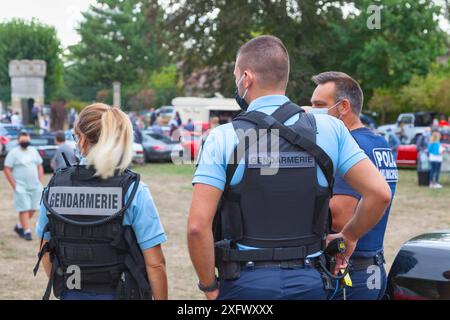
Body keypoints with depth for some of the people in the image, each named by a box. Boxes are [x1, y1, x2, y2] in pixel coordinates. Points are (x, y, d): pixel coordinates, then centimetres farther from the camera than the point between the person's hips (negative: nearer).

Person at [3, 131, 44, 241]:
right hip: (21, 187, -5)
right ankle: (27, 232, -2)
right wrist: (14, 185, -10)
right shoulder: (13, 153, -3)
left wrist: (40, 182, 8)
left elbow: (40, 167, 17)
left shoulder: (34, 151, 11)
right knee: (24, 209, -7)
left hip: (35, 187, 5)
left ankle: (19, 227, 23)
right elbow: (7, 170, -5)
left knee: (32, 209, 5)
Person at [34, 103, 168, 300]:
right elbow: (155, 264, -14)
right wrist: (161, 298, -1)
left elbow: (46, 252, 8)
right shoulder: (134, 191, -14)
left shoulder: (54, 188, -3)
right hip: (121, 294, -3)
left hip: (72, 294, 3)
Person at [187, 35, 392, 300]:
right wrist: (348, 237, 13)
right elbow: (380, 194, -4)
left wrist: (209, 287, 0)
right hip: (309, 281, 2)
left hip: (246, 282, -2)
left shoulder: (224, 138, -7)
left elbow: (197, 225, -13)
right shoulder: (329, 130, 0)